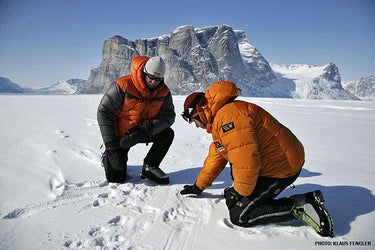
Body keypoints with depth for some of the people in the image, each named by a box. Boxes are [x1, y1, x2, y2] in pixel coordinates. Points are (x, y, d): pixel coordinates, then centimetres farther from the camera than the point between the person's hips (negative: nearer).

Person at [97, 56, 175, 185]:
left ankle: (150, 167, -3)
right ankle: (108, 157, 29)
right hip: (120, 135, -3)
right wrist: (111, 145, -24)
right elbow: (104, 112, -21)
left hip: (143, 133, 4)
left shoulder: (164, 91, -11)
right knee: (115, 178, -5)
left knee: (168, 134, -22)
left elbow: (169, 115, -15)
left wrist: (147, 129, -35)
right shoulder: (123, 85, -24)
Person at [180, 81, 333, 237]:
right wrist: (198, 186, 25)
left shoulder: (228, 114, -23)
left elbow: (246, 161, -29)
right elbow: (216, 157, 22)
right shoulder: (218, 122, 14)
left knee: (239, 216, -7)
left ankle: (299, 208, -2)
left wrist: (239, 192, -13)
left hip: (281, 167, -11)